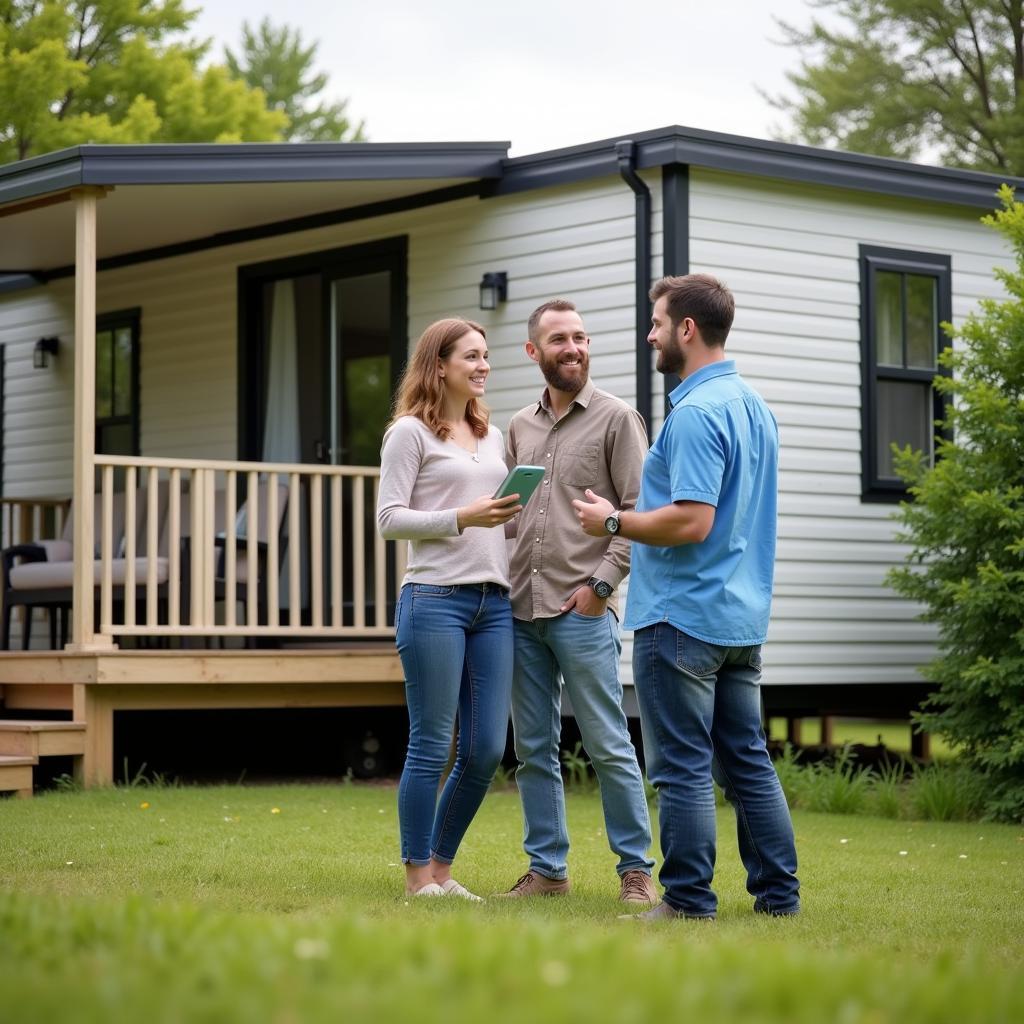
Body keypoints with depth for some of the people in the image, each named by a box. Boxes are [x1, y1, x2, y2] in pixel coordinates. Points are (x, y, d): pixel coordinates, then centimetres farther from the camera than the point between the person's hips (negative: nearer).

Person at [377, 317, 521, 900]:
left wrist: (512, 514, 4)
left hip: (494, 603, 6)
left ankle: (441, 869, 18)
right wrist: (462, 518, -15)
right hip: (435, 599, -6)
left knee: (487, 750, 4)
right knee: (431, 747, -3)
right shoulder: (411, 432, 0)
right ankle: (418, 879, 7)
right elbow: (389, 520, -6)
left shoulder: (492, 437, 20)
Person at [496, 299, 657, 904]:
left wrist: (601, 584, -13)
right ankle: (547, 869, 17)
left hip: (583, 611, -6)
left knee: (609, 746, -3)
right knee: (534, 749, 9)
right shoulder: (519, 427, 16)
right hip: (521, 610, 6)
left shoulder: (617, 418, -1)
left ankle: (637, 869, 5)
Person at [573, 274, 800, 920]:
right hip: (744, 615, 9)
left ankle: (689, 902, 2)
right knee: (748, 760, 13)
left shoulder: (696, 412, -18)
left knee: (683, 767, -2)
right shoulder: (756, 405, 12)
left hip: (682, 616, -9)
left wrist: (615, 521, -11)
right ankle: (779, 895, 16)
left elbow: (692, 521, -25)